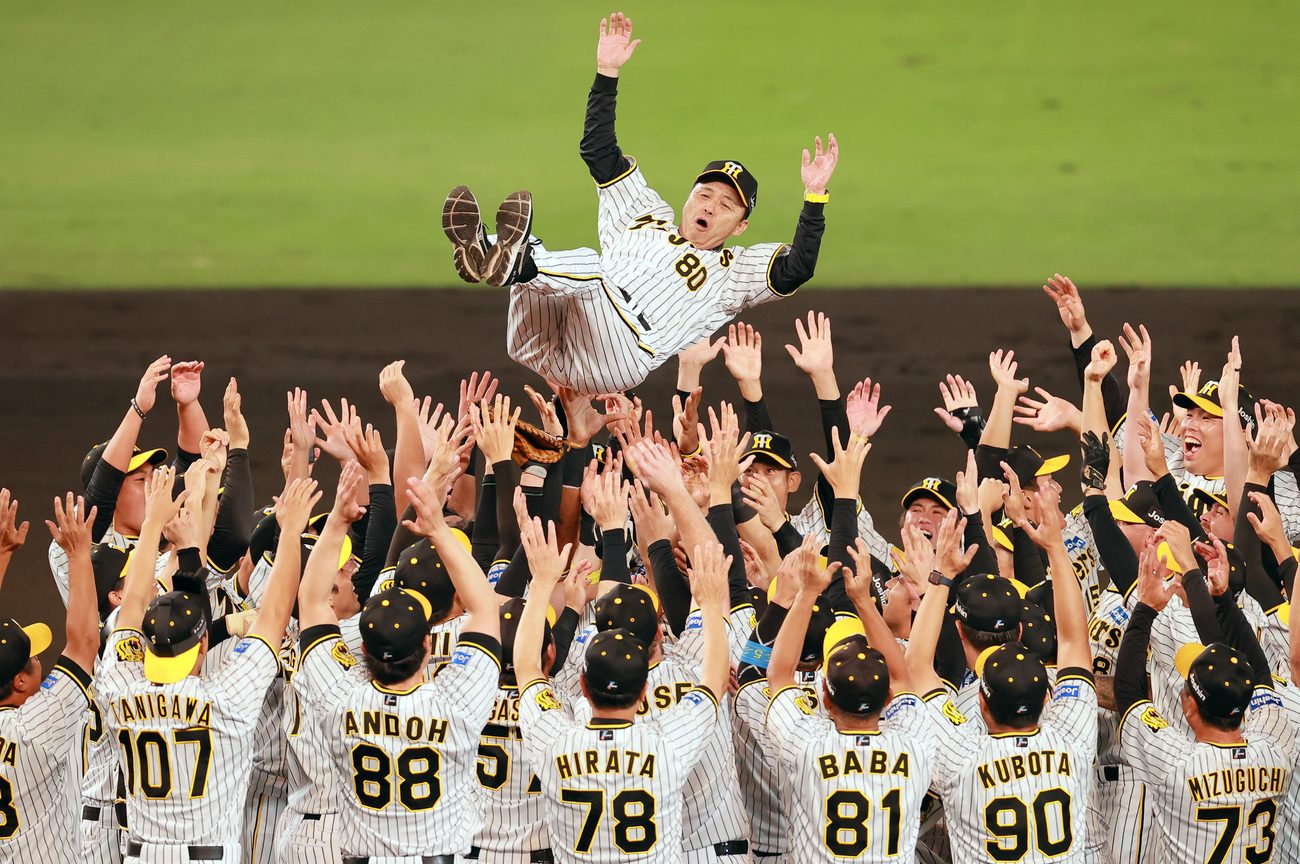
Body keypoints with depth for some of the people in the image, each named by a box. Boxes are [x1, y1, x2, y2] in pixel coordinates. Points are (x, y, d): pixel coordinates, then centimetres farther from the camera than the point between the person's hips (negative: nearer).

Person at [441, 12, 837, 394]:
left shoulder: (735, 271, 20)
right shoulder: (645, 218, 33)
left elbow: (793, 271, 1)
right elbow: (599, 150, 29)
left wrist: (815, 197, -9)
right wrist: (607, 73, 21)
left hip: (614, 366, -6)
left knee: (590, 267, -30)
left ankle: (512, 263, -60)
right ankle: (481, 254, -49)